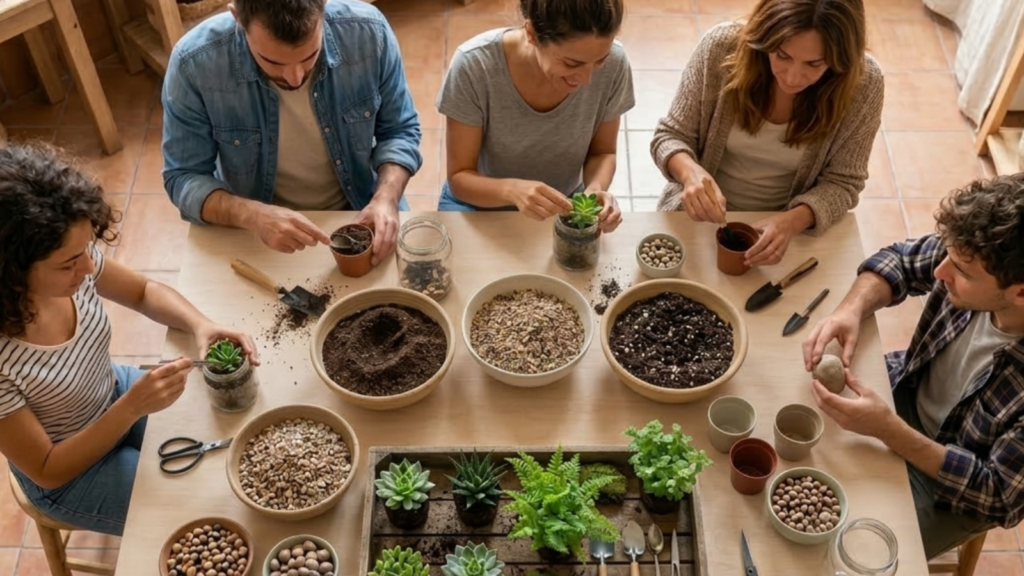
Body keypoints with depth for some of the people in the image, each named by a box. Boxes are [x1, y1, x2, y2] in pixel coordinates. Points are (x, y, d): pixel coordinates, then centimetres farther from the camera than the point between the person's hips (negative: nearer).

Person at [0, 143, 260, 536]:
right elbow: (47, 471, -24)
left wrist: (200, 325, -22)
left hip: (118, 395, 5)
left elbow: (144, 292, -3)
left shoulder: (69, 263, -24)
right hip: (68, 475, -5)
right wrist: (132, 407, -35)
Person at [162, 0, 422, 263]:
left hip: (358, 214, 1)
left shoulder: (368, 33, -19)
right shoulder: (194, 64, -22)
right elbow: (183, 178, -13)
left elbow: (399, 130, -5)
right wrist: (252, 215, -31)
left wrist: (385, 199, -22)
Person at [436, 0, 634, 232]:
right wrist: (511, 190, -37)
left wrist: (596, 188, -24)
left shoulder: (613, 65, -20)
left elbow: (602, 153, -4)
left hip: (561, 208, 2)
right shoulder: (474, 65, -26)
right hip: (481, 205, -1)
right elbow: (459, 177, -18)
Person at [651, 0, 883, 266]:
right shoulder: (722, 46, -19)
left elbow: (841, 183, -9)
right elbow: (670, 136, -10)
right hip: (700, 215, -1)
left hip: (789, 228, 2)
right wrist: (690, 172, -31)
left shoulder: (863, 84, -18)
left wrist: (793, 221, -28)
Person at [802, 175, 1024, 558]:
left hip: (951, 485, -5)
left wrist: (888, 429, -36)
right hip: (906, 392, 5)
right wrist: (850, 310, -24)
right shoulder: (972, 258, -25)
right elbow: (898, 260, -3)